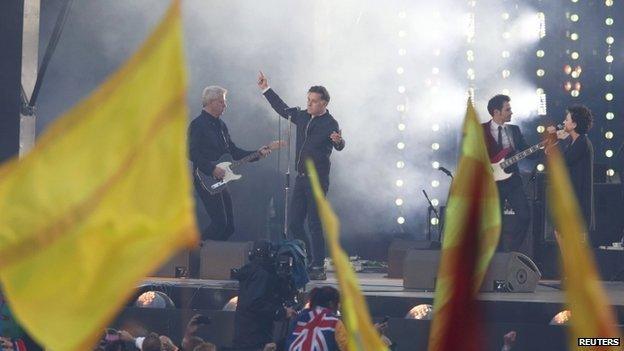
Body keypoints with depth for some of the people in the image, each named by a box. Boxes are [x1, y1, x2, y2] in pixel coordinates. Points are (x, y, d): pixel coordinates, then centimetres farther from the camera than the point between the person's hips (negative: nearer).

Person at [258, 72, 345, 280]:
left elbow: (339, 146, -25)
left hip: (318, 180, -7)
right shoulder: (303, 117, 11)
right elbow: (283, 109, 26)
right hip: (301, 177, 7)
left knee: (315, 224, -7)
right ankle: (308, 262, 15)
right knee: (294, 224, 6)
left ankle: (318, 268, -2)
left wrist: (338, 141, -49)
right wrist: (266, 89, 28)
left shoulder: (330, 124, -10)